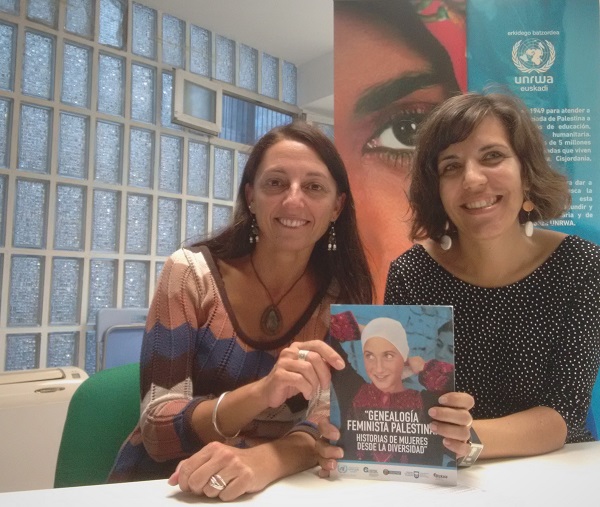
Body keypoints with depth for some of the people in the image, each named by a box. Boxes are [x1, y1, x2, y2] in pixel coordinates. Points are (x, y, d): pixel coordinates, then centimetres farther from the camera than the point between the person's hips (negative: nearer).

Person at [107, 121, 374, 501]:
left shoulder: (345, 294, -7)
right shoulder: (190, 273, -13)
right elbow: (157, 430, -16)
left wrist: (263, 461, -32)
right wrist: (262, 392, -33)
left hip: (271, 486, 2)